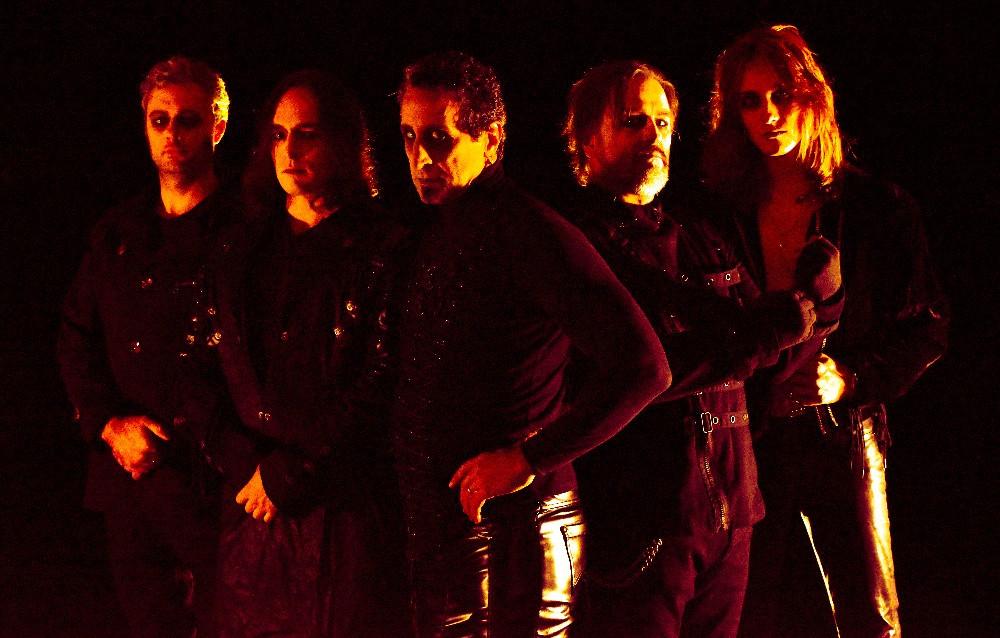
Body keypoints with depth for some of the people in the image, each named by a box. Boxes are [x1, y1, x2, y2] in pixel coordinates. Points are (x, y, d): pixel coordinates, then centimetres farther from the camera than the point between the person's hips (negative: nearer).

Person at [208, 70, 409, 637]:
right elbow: (221, 372, 12)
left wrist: (288, 475, -12)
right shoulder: (247, 250, 13)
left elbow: (380, 384, -11)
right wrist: (247, 464, -3)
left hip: (345, 504, -4)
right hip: (253, 504, 5)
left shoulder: (382, 249, -4)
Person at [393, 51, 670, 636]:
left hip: (515, 530, -7)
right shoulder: (430, 232, 12)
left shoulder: (531, 232, -13)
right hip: (433, 528, 7)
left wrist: (529, 458, -17)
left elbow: (643, 367, -21)